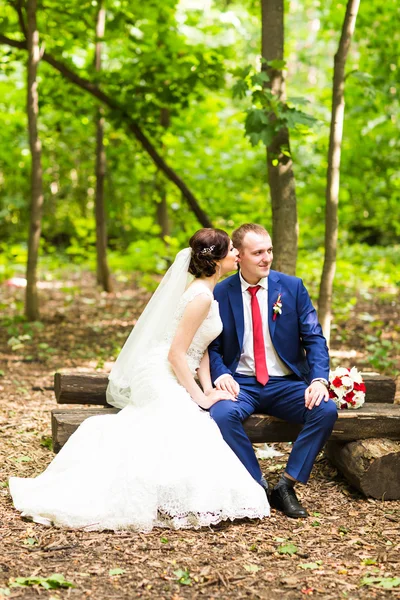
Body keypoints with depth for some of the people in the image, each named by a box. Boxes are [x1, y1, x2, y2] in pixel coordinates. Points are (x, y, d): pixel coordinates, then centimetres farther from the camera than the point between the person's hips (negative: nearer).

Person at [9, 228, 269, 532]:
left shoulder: (207, 292, 14)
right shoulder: (201, 297, -17)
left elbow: (201, 348, 14)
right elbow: (176, 354, -20)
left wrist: (208, 389, 1)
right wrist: (201, 398, -17)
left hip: (168, 379, 10)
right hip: (162, 378, -10)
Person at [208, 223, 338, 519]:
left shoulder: (292, 287, 2)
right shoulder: (220, 293, 0)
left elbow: (314, 338, 0)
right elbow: (212, 347, 4)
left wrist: (319, 379, -18)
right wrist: (221, 374, -19)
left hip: (286, 384, 1)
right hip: (241, 384, -1)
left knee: (327, 410, -26)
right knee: (222, 414, -34)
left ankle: (286, 486, -13)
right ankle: (259, 486, -15)